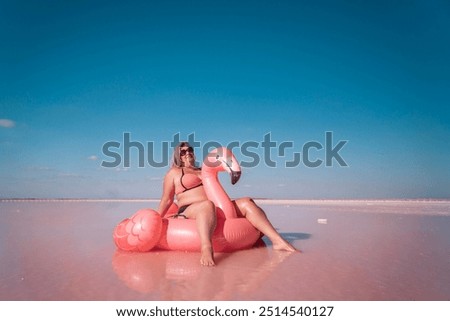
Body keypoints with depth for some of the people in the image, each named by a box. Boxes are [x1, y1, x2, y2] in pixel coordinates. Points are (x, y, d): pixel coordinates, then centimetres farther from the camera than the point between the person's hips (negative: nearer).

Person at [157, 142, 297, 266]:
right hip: (188, 211, -6)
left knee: (246, 202, -15)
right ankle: (206, 249, -64)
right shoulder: (174, 172, 14)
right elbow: (166, 200, 10)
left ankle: (277, 240, -25)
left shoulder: (202, 171, 29)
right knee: (208, 205, -41)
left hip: (216, 210, 6)